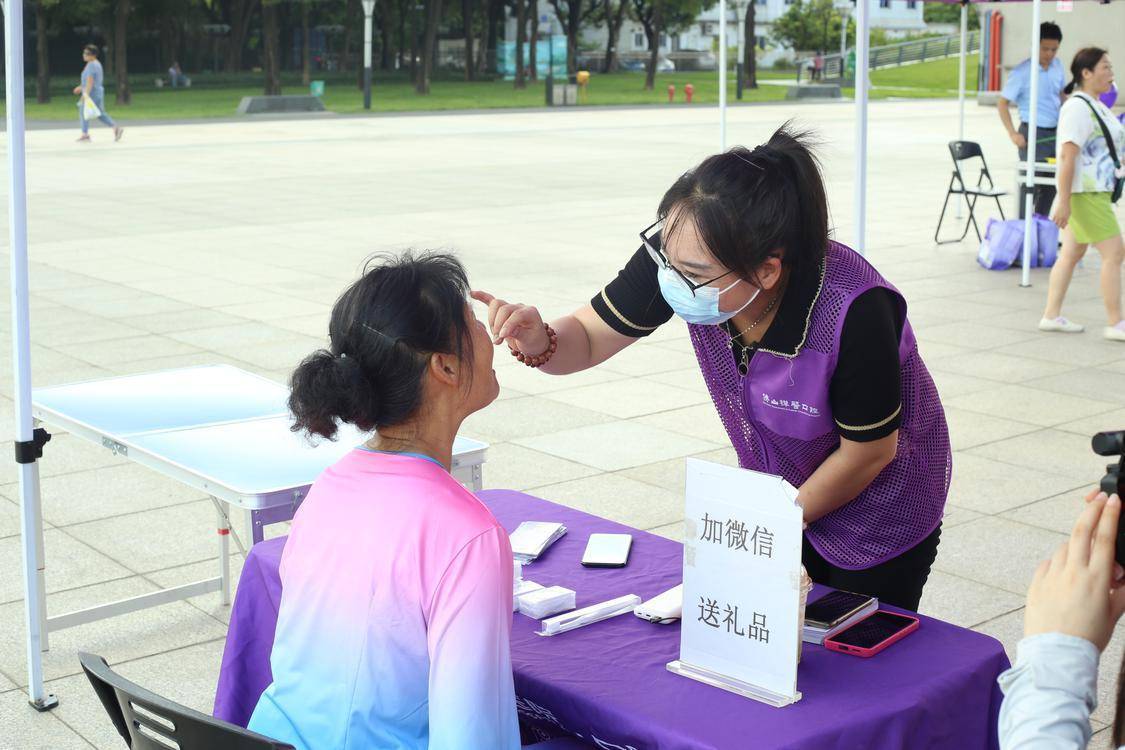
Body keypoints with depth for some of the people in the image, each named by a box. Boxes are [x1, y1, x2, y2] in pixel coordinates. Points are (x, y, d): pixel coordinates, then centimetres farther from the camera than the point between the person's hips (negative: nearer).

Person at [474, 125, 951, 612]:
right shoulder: (682, 253, -27)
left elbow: (868, 452, -22)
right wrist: (538, 342, -36)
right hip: (778, 495, 4)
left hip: (876, 513, -4)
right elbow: (588, 337, -13)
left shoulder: (854, 313, -38)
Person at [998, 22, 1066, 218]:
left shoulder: (1057, 66, 5)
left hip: (1055, 133, 6)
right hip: (1033, 135, -6)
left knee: (1050, 186, 13)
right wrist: (1013, 133, -18)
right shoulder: (1021, 72, -13)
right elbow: (1002, 102, -10)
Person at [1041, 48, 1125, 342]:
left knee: (1071, 253, 12)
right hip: (1084, 194, -10)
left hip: (1096, 192, 10)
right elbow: (1068, 155, -22)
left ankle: (1051, 316, 18)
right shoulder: (1078, 107, -17)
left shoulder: (1096, 106, 15)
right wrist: (1064, 201, -25)